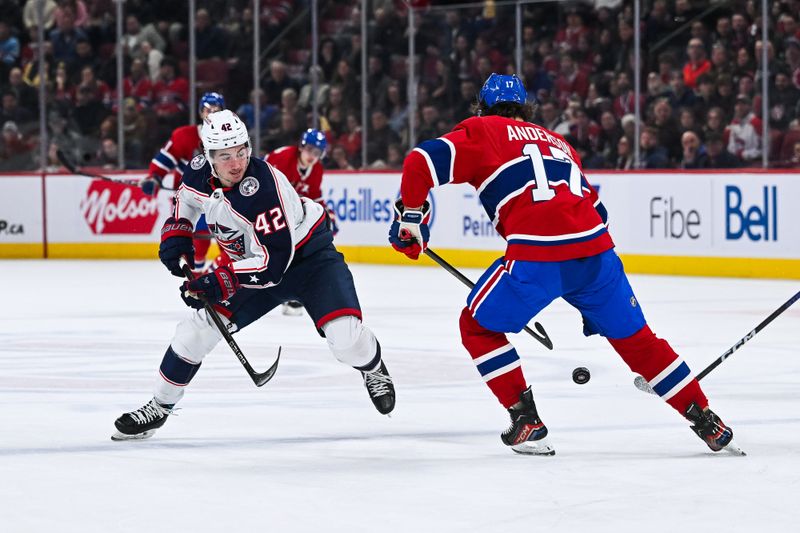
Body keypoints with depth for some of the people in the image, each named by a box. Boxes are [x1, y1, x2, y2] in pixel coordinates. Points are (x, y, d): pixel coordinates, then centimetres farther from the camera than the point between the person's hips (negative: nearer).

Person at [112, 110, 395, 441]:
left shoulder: (263, 188, -35)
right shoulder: (200, 171, -14)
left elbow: (274, 261, -36)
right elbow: (186, 200, 13)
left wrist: (222, 282, -41)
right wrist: (176, 235, -2)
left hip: (309, 255, -6)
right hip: (253, 261, 6)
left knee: (345, 336, -23)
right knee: (197, 330, -2)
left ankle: (373, 369, 15)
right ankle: (159, 407, 16)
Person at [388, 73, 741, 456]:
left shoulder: (481, 132, 16)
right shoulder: (558, 143, 32)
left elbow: (423, 161, 1)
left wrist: (412, 216, 15)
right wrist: (591, 298, 37)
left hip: (535, 255, -5)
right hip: (596, 251, 5)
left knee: (478, 326, 16)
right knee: (634, 338, 21)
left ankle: (526, 422, 7)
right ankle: (706, 422, 20)